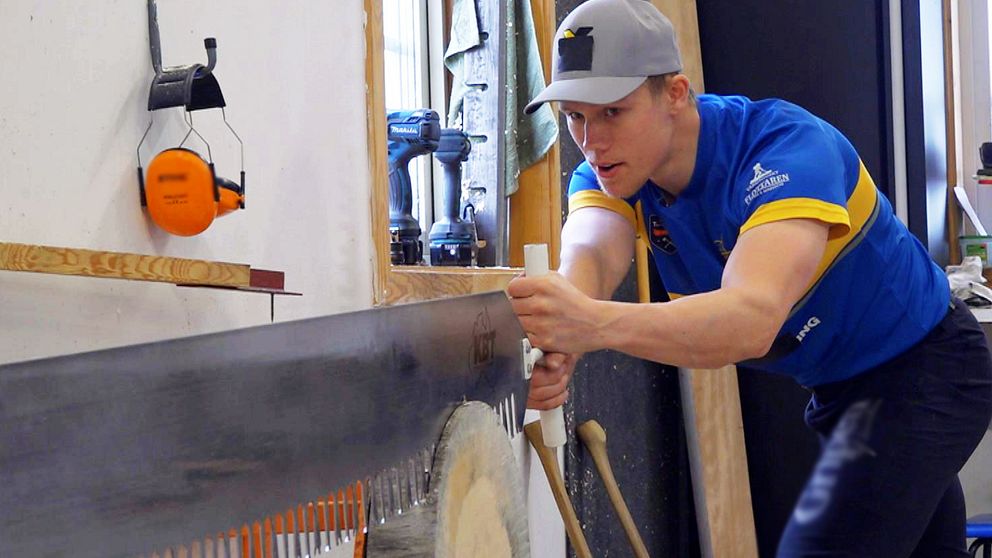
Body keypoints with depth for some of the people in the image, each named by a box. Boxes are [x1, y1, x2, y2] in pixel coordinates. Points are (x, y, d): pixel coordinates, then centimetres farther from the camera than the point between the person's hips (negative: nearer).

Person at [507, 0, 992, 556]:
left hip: (922, 367, -7)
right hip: (835, 385, 7)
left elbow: (754, 320, -48)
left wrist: (596, 325, -65)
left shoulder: (787, 146, -32)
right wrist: (558, 341, -56)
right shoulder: (610, 173, -11)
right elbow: (590, 255, -33)